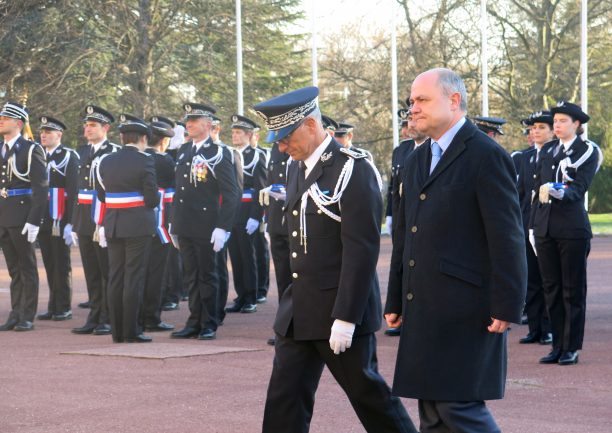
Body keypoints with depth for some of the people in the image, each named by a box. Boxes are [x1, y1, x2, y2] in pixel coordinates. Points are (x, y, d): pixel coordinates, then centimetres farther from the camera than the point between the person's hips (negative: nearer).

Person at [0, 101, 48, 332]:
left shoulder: (31, 150, -8)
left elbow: (41, 188, -12)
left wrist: (34, 220, -17)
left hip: (22, 217, -6)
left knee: (27, 267, 2)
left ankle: (27, 316, 6)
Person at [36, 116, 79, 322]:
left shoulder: (69, 157, -5)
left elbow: (74, 192, -11)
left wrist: (70, 223, -16)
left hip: (60, 222, -6)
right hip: (43, 222, 6)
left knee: (62, 266, 0)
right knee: (49, 266, 9)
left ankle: (64, 308, 6)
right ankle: (53, 307, 14)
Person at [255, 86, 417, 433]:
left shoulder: (353, 169, -15)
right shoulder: (298, 168, 11)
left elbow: (362, 249, -19)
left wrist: (345, 317, -21)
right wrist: (294, 301, 15)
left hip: (342, 311, -7)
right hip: (299, 312, 7)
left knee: (367, 392, 6)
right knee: (284, 400, 3)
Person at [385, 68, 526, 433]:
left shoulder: (487, 156, -10)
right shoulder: (417, 160, 16)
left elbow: (506, 237, -14)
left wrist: (507, 306, -17)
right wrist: (397, 300, 18)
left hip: (465, 307, -8)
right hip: (424, 308, 8)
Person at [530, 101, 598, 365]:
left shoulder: (587, 152, -3)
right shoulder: (547, 151, 12)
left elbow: (579, 189, -14)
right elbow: (537, 190, 14)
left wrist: (559, 192, -34)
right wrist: (533, 225, 11)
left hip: (572, 228, -5)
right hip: (545, 228, 5)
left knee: (573, 289, 1)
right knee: (551, 287, 7)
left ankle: (572, 348, 6)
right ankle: (558, 345, 14)